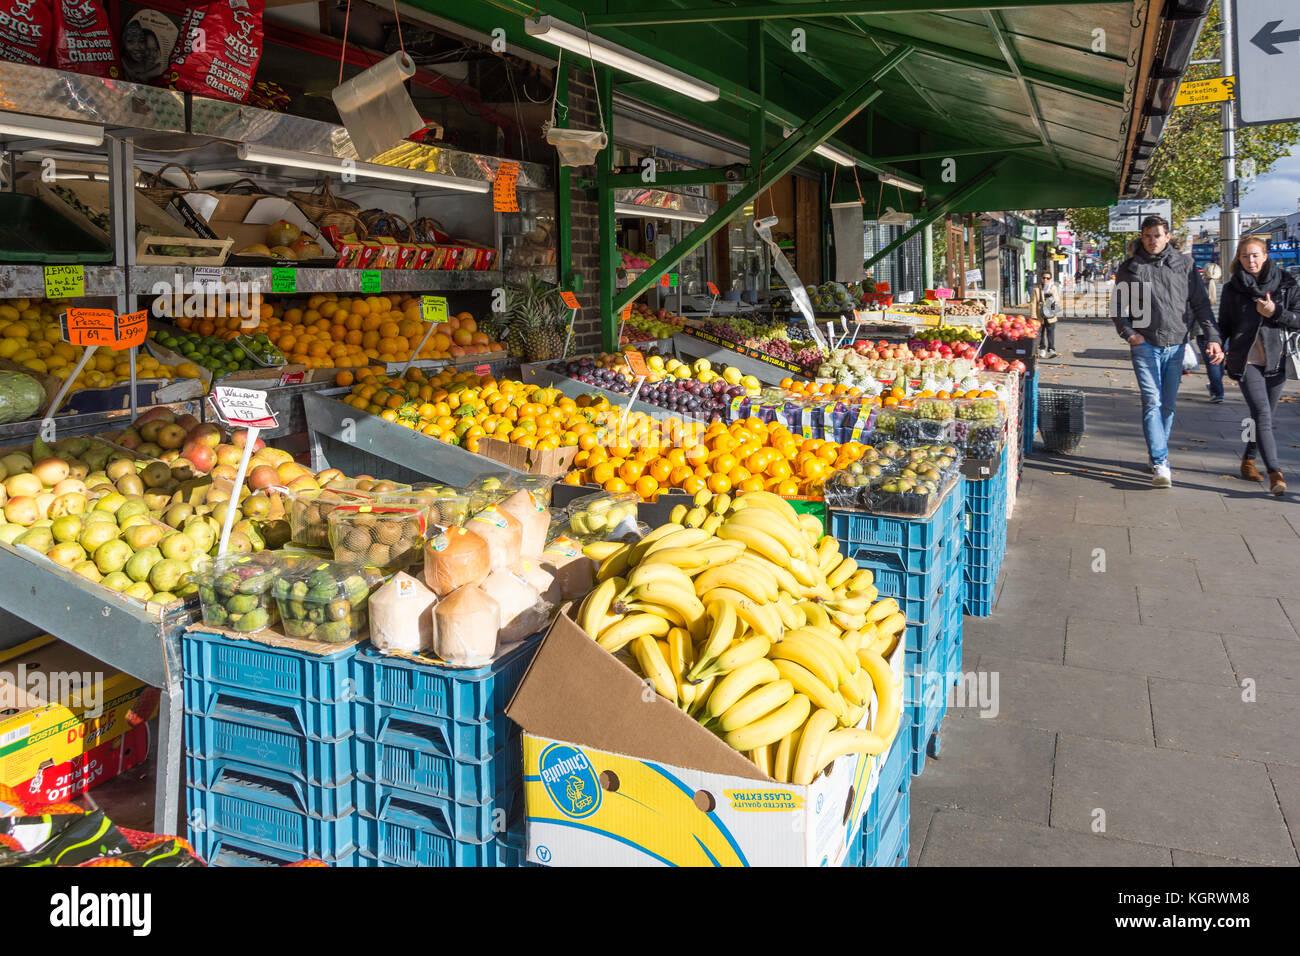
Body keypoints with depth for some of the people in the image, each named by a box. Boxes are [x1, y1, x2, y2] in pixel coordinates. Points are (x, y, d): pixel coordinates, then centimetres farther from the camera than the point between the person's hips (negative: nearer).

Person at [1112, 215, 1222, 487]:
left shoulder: (1184, 264, 8)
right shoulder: (1130, 267, 5)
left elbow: (1201, 303, 7)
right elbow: (1117, 305, 10)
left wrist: (1212, 337, -1)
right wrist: (1128, 332, -6)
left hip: (1176, 345, 2)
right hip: (1145, 345, -2)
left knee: (1168, 404, 8)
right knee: (1152, 403, -10)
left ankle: (1157, 454, 22)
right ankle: (1160, 464, -13)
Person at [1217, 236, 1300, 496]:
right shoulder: (1232, 288, 4)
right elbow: (1224, 325, 11)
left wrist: (1275, 312, -15)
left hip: (1276, 360, 2)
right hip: (1245, 361, -2)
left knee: (1266, 416, 10)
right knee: (1262, 414, -14)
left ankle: (1248, 461, 29)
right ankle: (1275, 473, -20)